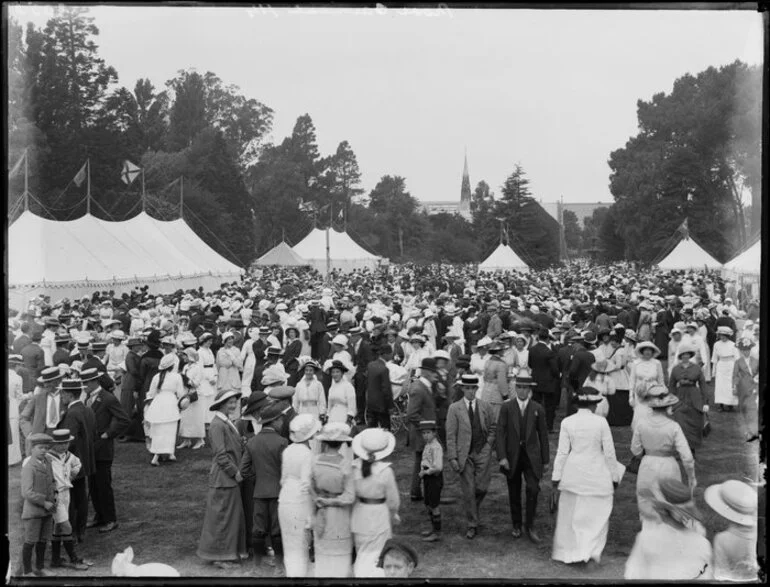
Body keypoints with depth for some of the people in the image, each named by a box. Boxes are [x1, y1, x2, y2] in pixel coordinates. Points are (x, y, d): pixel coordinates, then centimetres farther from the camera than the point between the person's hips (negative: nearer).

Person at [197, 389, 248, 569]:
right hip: (223, 478, -10)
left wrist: (237, 471, 10)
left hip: (232, 477, 10)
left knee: (234, 514, 15)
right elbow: (220, 454, -20)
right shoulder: (217, 425, -17)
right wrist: (235, 472, -17)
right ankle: (218, 555, 7)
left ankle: (231, 551, 25)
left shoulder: (228, 423, 13)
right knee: (222, 515, -2)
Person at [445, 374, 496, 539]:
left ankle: (473, 509, 26)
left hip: (482, 452, 1)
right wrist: (452, 457, -8)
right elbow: (450, 435, -2)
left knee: (481, 488, -6)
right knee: (468, 491, 1)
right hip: (464, 454, -1)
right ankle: (472, 525, 12)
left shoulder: (486, 407, 7)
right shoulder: (454, 409, 0)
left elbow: (493, 427, 15)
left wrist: (489, 444, 0)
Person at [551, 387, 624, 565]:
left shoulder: (567, 422, -5)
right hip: (597, 474, -2)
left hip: (572, 474, 2)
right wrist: (614, 476, 6)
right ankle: (589, 550, -3)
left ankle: (566, 552, 23)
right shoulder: (601, 422, -9)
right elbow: (609, 452, -4)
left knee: (570, 514, 15)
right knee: (597, 514, 9)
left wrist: (556, 476, 3)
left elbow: (562, 452, -4)